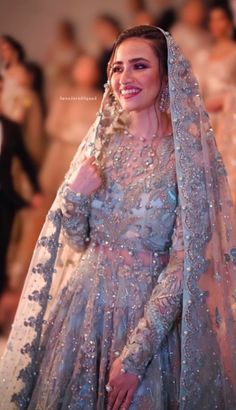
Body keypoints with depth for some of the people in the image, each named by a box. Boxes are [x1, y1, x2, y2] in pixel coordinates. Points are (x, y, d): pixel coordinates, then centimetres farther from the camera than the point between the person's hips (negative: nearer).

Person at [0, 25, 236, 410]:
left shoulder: (188, 153, -10)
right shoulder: (102, 140, 4)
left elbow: (186, 263, -14)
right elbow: (76, 241, 8)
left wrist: (134, 356, -18)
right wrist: (75, 195, -13)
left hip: (152, 312, -4)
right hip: (83, 303, 4)